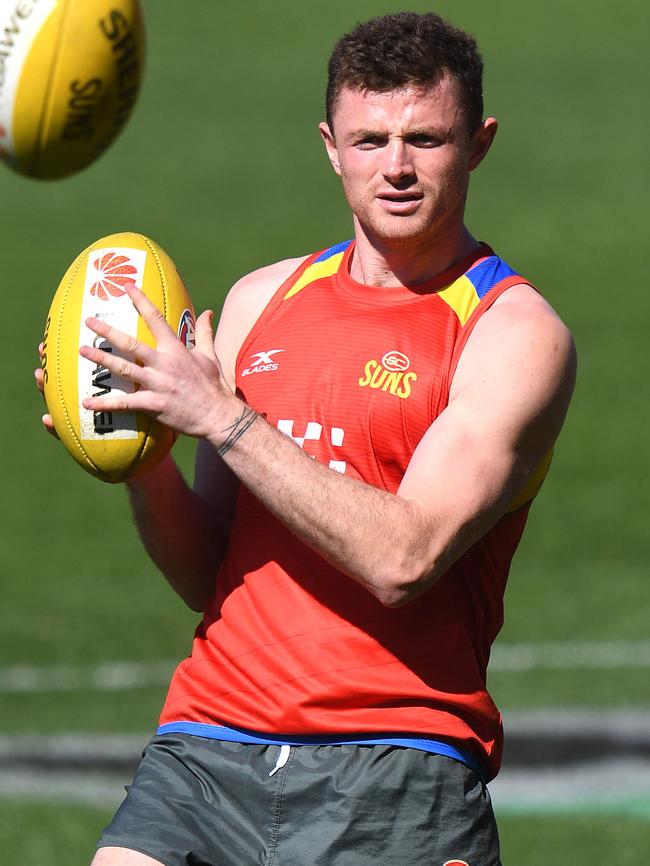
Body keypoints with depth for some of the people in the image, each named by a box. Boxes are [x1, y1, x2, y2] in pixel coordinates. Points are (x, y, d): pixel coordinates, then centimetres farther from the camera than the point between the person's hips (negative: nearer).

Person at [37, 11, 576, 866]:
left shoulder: (516, 333, -2)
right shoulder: (263, 299, 15)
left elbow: (404, 557, -15)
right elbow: (206, 578, 16)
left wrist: (223, 419, -13)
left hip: (393, 770, -4)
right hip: (206, 749, 4)